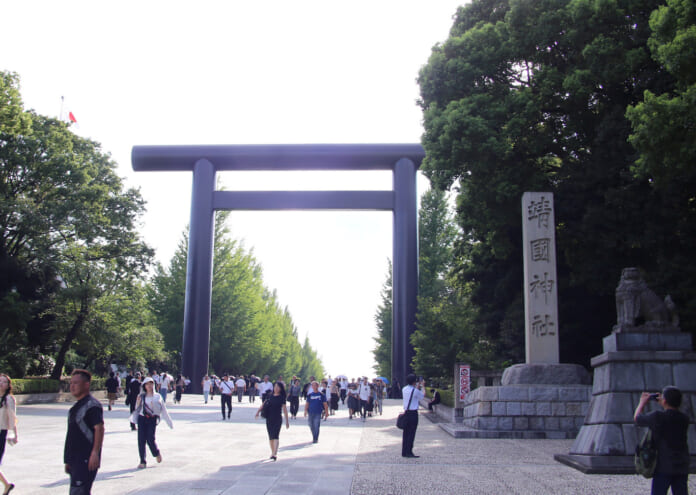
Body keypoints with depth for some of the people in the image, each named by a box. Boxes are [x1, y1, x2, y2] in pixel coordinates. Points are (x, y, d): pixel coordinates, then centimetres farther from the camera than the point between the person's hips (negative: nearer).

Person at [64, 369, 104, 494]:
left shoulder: (92, 405, -11)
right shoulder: (76, 407, 18)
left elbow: (99, 429, -21)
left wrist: (95, 453, -29)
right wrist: (68, 460, 24)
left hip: (87, 460, -10)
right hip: (75, 460, 10)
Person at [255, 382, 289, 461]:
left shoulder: (281, 398, -2)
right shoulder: (270, 396, 9)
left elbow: (284, 409, -2)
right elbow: (263, 404, 8)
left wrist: (287, 421, -3)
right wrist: (258, 411, -7)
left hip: (277, 419, -4)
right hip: (269, 419, 4)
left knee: (275, 436, -15)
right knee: (270, 437, 11)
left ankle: (275, 454, -23)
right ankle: (272, 452, 24)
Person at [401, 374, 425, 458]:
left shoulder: (404, 389, 8)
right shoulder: (415, 390, -13)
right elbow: (423, 395, 3)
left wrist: (417, 387, 32)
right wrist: (422, 386, 17)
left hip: (406, 412, 7)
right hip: (413, 413, -7)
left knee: (406, 433, 10)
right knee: (412, 433, -2)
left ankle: (404, 452, 12)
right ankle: (409, 452, -2)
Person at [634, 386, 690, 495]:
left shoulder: (657, 416, -13)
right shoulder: (684, 419, 1)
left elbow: (636, 418, 3)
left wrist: (642, 402, 18)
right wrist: (663, 405, 24)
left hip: (663, 467, -4)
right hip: (682, 467, 4)